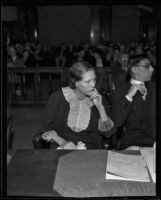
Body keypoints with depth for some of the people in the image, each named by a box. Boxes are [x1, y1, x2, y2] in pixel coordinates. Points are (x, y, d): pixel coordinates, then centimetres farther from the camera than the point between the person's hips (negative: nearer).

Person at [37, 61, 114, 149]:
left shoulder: (98, 99, 0)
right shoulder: (57, 97, -6)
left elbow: (107, 132, -1)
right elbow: (47, 128, 0)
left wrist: (100, 107, -13)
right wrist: (63, 142, -17)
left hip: (89, 146, 1)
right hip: (61, 146, 0)